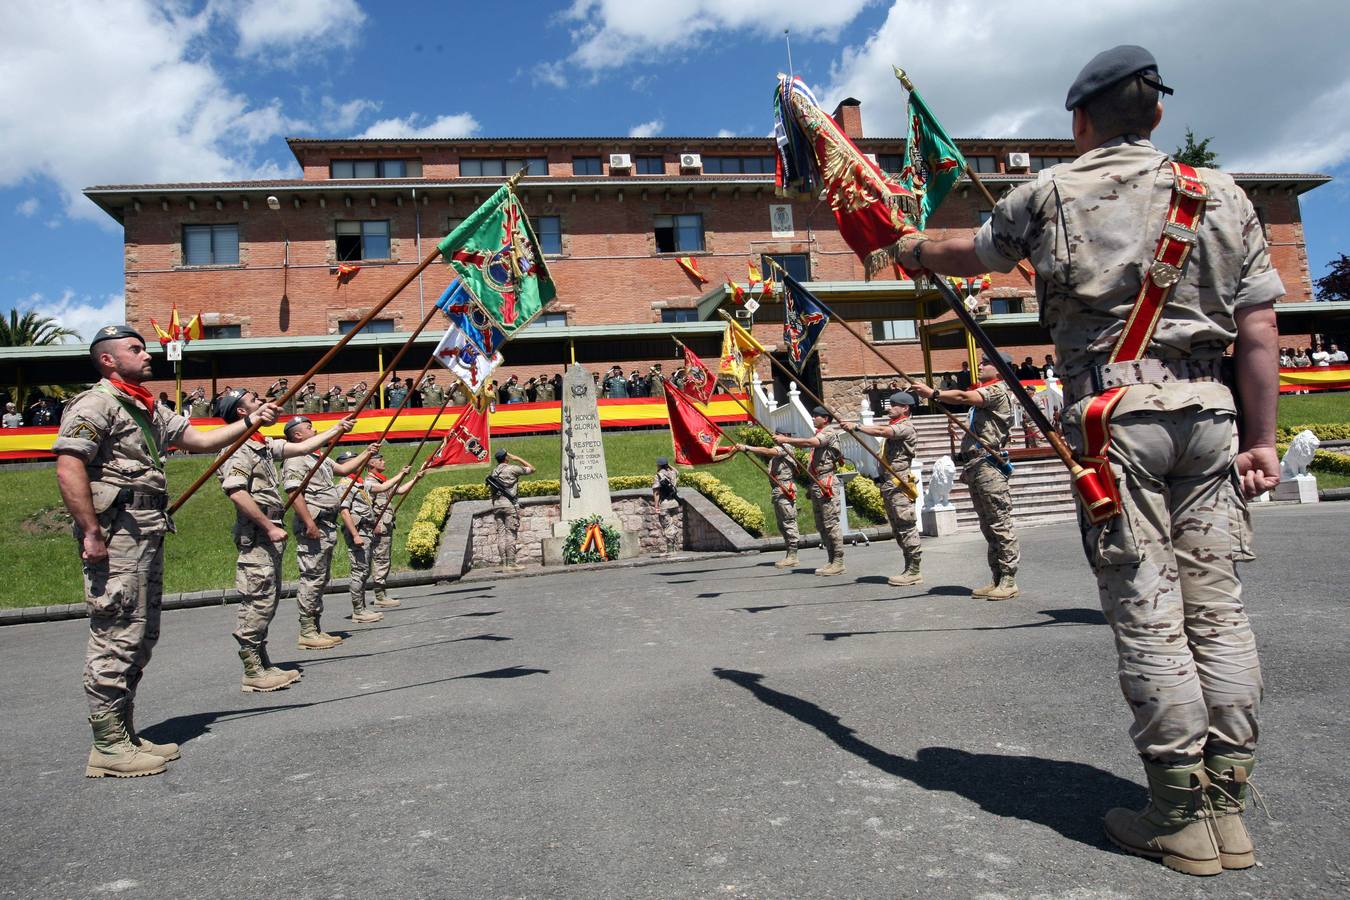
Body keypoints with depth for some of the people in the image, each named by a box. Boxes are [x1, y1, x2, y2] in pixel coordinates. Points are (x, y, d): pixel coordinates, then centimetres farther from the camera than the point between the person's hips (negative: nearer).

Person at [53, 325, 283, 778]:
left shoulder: (149, 411, 20)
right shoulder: (95, 404, -8)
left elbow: (200, 439, 23)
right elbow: (68, 469, -17)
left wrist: (250, 422, 13)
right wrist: (91, 533, -22)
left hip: (147, 538, 10)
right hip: (115, 537, -10)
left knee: (140, 638, 13)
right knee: (116, 638, -6)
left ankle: (124, 735, 23)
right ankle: (108, 747, 2)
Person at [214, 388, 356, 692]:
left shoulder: (263, 445, 16)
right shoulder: (237, 449, -13)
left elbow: (301, 447, 24)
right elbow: (237, 493, -22)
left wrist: (337, 429, 25)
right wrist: (269, 527, -20)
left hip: (268, 534, 10)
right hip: (255, 536, -10)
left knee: (267, 599, 13)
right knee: (258, 600, -7)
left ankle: (262, 665, 20)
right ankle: (253, 673, -1)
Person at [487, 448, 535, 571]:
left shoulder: (494, 471, 15)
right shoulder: (512, 468, -3)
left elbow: (490, 488, 15)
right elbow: (532, 469, 4)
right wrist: (517, 458, 9)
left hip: (497, 505, 6)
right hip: (510, 505, -6)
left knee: (501, 534, 4)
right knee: (511, 534, -6)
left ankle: (504, 564, 3)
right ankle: (511, 564, -9)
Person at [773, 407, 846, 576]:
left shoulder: (829, 433, -8)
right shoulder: (819, 436, 23)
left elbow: (809, 442, -23)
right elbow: (807, 444, 14)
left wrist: (786, 440, -22)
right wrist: (785, 440, 2)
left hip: (826, 484, -10)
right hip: (816, 484, 10)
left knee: (831, 524, -9)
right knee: (821, 525, 11)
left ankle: (838, 563, -6)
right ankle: (832, 561, 16)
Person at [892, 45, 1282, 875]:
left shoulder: (1052, 194, 6)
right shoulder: (1222, 197, 13)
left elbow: (970, 255, 22)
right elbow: (1260, 328, 8)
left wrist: (917, 250, 43)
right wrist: (1262, 437, 11)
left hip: (1113, 412, -4)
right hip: (1207, 411, 4)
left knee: (1147, 614, -2)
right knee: (1217, 606, 6)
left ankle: (1181, 818, 5)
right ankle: (1227, 809, 14)